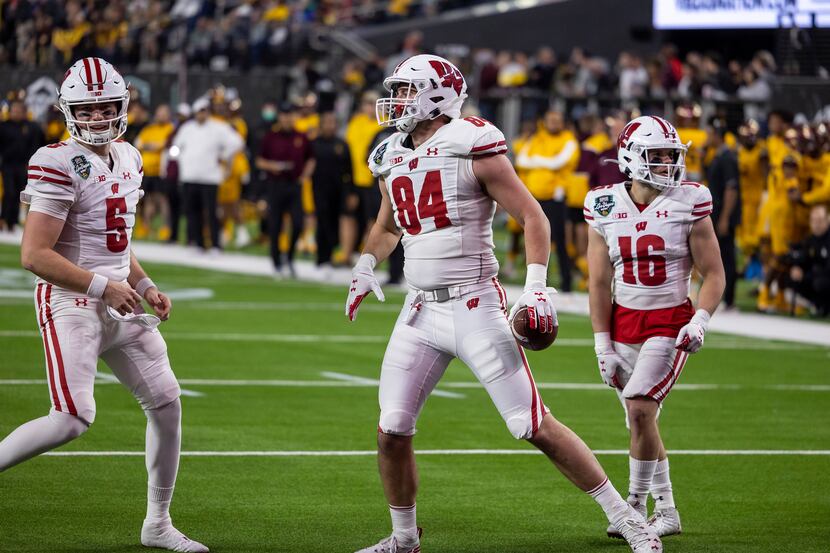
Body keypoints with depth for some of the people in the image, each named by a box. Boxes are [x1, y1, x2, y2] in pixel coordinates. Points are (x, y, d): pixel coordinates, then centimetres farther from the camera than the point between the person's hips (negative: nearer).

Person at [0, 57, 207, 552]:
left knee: (167, 402, 5)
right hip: (70, 303, -8)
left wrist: (145, 287, 10)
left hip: (118, 304, 8)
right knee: (73, 419, -20)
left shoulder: (128, 159, 12)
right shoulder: (60, 165, -15)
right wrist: (102, 287, -18)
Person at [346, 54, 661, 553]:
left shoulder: (473, 146, -9)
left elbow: (533, 216, -9)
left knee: (535, 426, -8)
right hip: (421, 309, 6)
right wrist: (366, 267, 15)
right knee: (392, 431, 2)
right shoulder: (392, 158, 11)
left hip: (475, 306, -6)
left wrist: (536, 286, -18)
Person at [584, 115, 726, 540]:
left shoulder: (688, 204, -6)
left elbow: (713, 274, -2)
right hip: (623, 324, 3)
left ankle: (636, 506, -6)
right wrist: (603, 346, 0)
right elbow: (599, 283, 4)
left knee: (639, 409, -18)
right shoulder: (605, 207, 0)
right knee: (641, 422, 8)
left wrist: (699, 322, -18)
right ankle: (666, 512, 22)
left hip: (670, 324, -3)